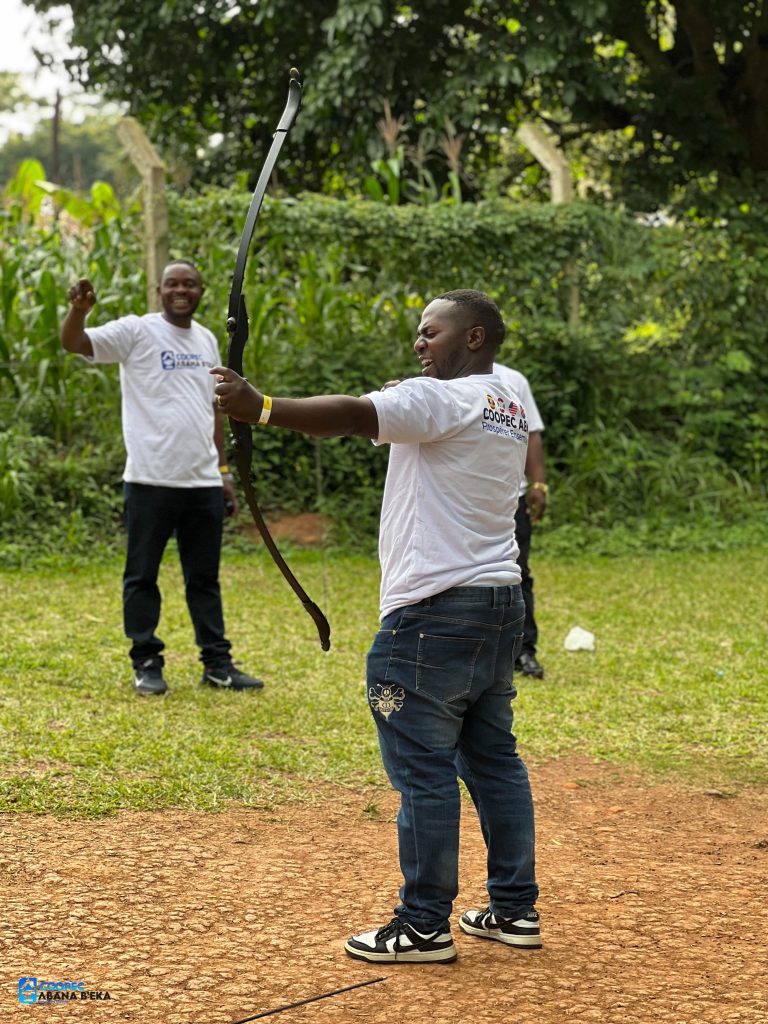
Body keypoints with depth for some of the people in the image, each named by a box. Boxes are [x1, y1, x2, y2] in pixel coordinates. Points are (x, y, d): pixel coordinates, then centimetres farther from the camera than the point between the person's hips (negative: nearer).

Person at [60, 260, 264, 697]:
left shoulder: (207, 340, 14)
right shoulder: (137, 331, -4)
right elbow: (75, 343, -17)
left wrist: (223, 469, 18)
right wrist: (79, 310, -38)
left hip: (203, 482, 5)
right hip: (151, 480, -5)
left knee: (205, 578, 12)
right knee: (142, 576, 4)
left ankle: (218, 664, 20)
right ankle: (147, 664, 15)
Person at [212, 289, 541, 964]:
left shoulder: (441, 399, -12)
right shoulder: (511, 408, 17)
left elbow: (351, 416, -27)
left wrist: (258, 407, -34)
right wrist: (401, 413, 12)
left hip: (436, 611, -9)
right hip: (501, 605, 10)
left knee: (424, 771, -3)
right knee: (494, 759, 15)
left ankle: (425, 926, 2)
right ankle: (516, 909, 22)